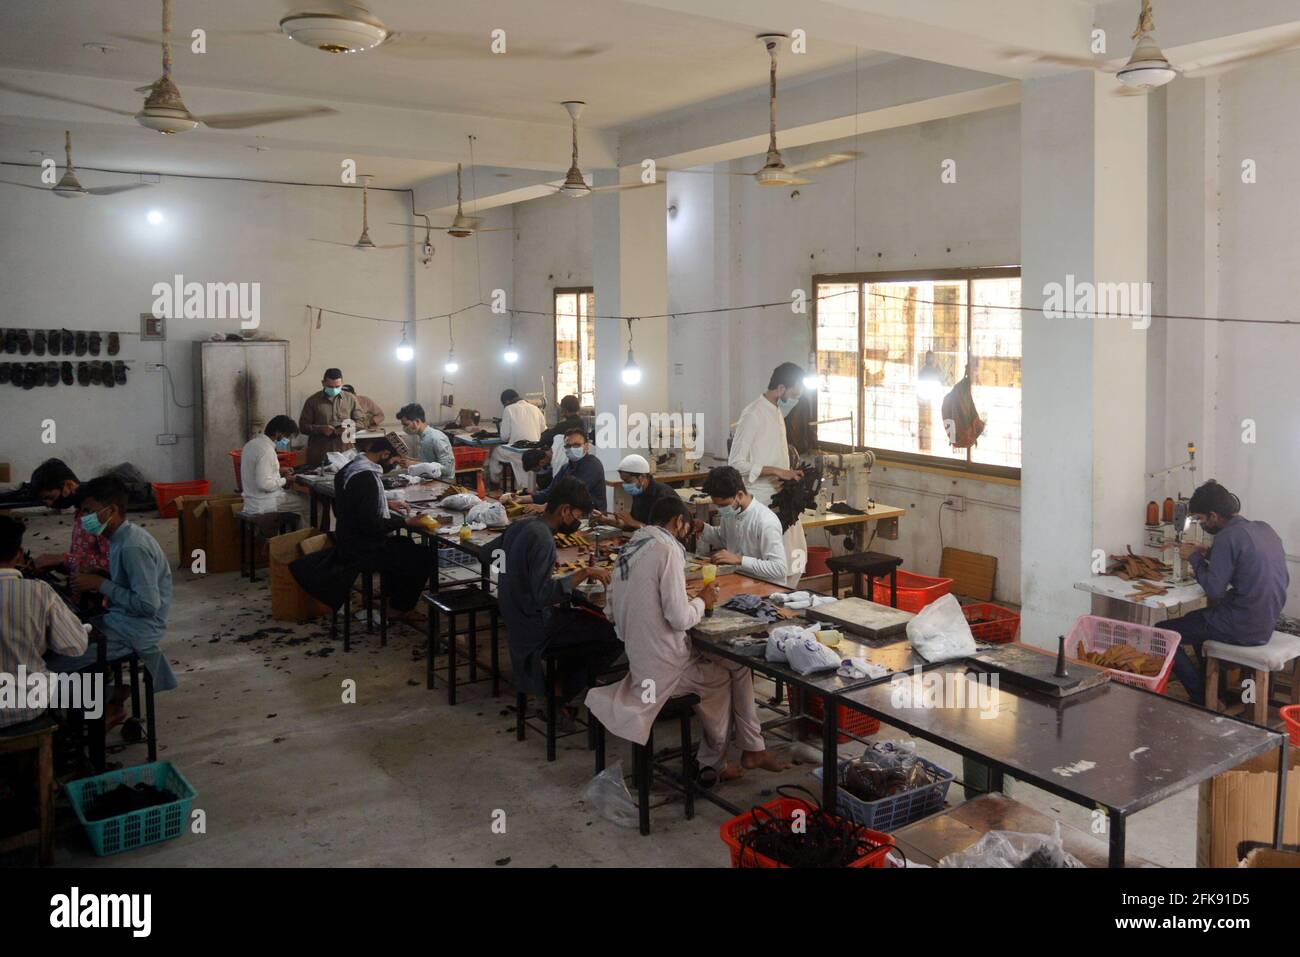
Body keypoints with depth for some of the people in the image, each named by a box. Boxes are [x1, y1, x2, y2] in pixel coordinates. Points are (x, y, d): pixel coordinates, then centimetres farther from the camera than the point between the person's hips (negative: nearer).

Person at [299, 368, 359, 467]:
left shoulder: (351, 399, 9)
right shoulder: (312, 400, 6)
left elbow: (360, 423, 10)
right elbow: (303, 426, 5)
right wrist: (321, 429, -12)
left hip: (344, 452, 0)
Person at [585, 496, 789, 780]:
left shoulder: (630, 548, 6)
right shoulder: (668, 549, -19)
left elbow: (613, 606, 13)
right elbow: (680, 618, -24)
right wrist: (702, 601, -2)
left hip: (637, 656, 8)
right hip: (664, 668, -8)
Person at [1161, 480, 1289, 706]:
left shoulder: (1228, 537, -20)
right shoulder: (1264, 529, 7)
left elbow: (1214, 590, -20)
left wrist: (1195, 558, -6)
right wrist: (1209, 553, 13)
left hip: (1243, 629, -9)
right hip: (1267, 624, 9)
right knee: (1195, 619, 32)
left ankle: (1203, 700, 5)